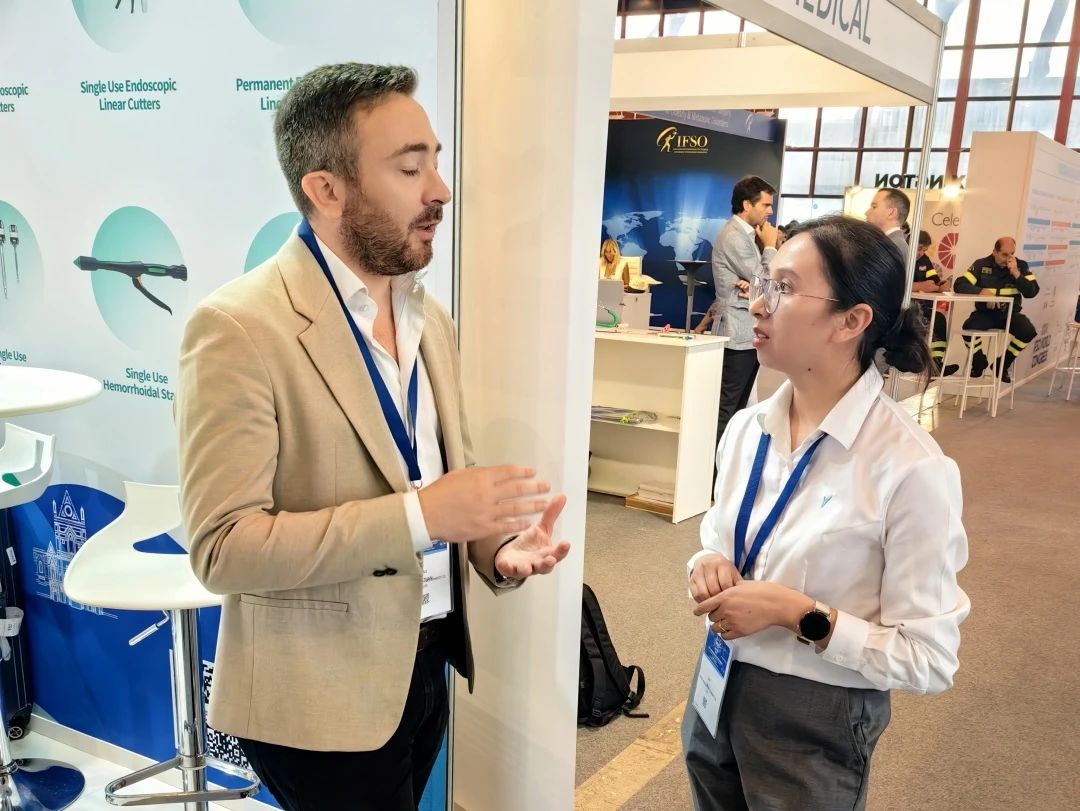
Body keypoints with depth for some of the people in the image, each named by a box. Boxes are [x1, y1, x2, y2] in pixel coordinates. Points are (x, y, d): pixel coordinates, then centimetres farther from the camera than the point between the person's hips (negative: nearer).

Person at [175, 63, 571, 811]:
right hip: (319, 694, -7)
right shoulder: (239, 328, -19)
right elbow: (224, 546, -22)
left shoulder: (430, 316, 4)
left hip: (427, 660, 7)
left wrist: (497, 543, -9)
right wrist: (419, 515, -29)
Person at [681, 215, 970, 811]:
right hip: (716, 693, 6)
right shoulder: (746, 429, -3)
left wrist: (797, 612, -24)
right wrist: (710, 566, -10)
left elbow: (928, 660, -16)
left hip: (816, 722, -5)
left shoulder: (910, 468, -21)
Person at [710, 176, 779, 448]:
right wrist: (770, 246, -2)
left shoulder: (746, 235, 15)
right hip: (738, 334, -10)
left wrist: (750, 285, -12)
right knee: (726, 407, -7)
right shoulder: (734, 236, -15)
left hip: (750, 332, 10)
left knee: (738, 406, 13)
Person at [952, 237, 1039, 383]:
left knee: (1029, 331, -25)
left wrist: (1016, 274, -19)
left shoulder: (1021, 266, 1)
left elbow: (1032, 292, -6)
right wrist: (982, 291, -28)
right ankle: (979, 361, 2)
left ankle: (1003, 365, 1)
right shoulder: (982, 264, -4)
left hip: (1010, 313, 2)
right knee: (969, 328, -31)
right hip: (985, 312, -2)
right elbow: (959, 285, -14)